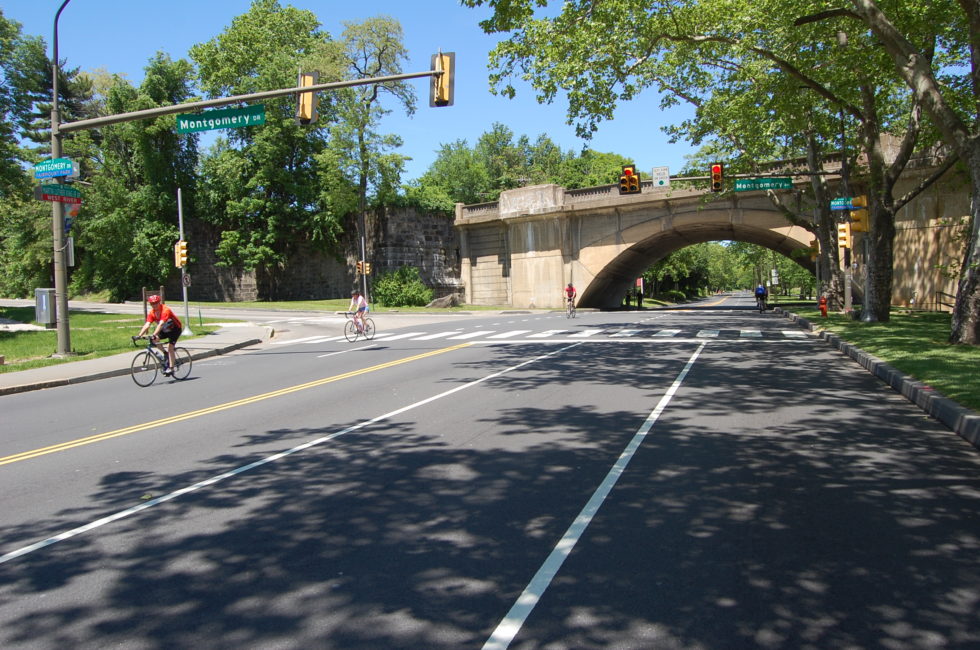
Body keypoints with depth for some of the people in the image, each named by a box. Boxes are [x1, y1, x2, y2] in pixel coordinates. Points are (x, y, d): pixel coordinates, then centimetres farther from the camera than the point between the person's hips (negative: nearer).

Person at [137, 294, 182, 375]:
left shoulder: (165, 310, -29)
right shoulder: (152, 312, -10)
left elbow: (161, 324, -40)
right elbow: (147, 325, -17)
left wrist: (154, 335, -50)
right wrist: (139, 335, -29)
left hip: (175, 328, -7)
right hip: (165, 329, 7)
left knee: (170, 347, -18)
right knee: (154, 340, -17)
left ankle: (171, 368, -12)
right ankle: (167, 355, 3)